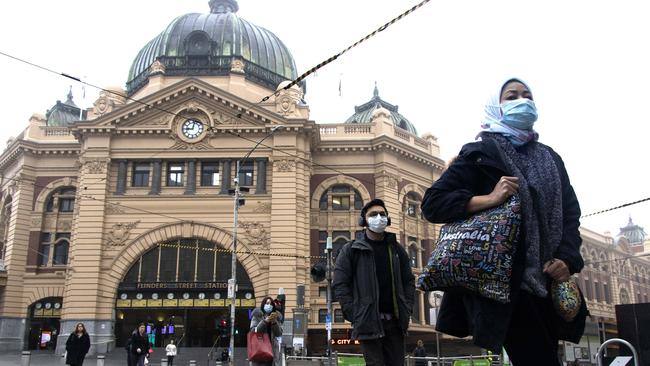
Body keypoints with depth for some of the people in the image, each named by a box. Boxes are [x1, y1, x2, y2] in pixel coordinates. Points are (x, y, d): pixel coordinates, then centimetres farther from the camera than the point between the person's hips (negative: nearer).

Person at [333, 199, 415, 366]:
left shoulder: (396, 249, 14)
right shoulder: (351, 250, 1)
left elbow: (409, 281, 16)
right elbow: (340, 285, -3)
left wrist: (407, 310, 3)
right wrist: (354, 316, -10)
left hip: (395, 321, 4)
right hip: (368, 322, -4)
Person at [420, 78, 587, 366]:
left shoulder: (550, 158, 19)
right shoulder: (481, 153, 2)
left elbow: (571, 212, 15)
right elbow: (432, 203, -5)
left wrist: (567, 259, -3)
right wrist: (489, 199, -17)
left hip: (547, 281, 6)